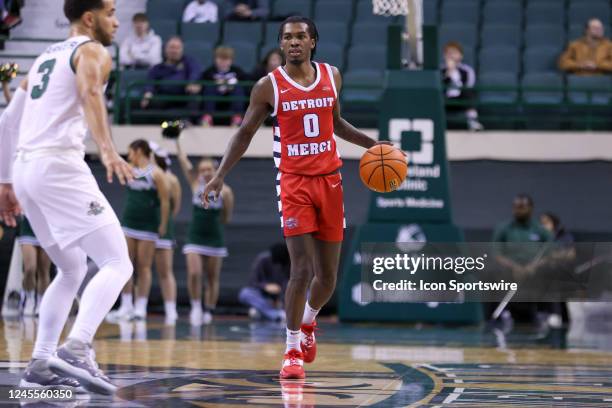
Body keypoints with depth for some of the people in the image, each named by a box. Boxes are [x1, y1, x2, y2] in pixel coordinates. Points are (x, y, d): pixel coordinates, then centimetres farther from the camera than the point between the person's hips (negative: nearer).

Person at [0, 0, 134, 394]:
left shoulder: (46, 56, 27)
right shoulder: (92, 52, 2)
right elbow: (90, 94, -21)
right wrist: (108, 149, -35)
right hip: (59, 165, -8)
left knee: (73, 268, 22)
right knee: (117, 263, -10)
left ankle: (41, 364, 15)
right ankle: (76, 349, -28)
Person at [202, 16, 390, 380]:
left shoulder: (332, 76, 6)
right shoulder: (269, 86, -4)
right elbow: (245, 134, 4)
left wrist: (370, 143, 12)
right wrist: (220, 175, -4)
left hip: (329, 180, 4)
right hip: (294, 182, -4)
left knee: (328, 276, 7)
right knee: (302, 270, -15)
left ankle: (308, 319, 39)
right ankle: (292, 351, -2)